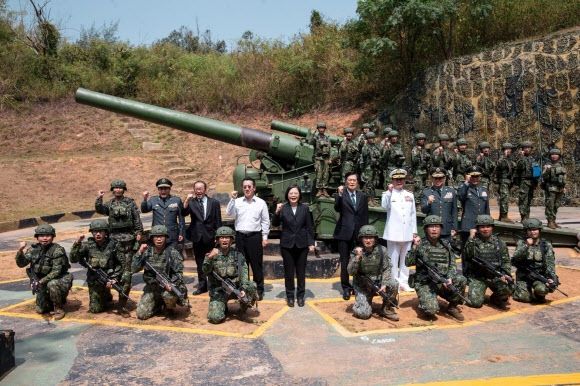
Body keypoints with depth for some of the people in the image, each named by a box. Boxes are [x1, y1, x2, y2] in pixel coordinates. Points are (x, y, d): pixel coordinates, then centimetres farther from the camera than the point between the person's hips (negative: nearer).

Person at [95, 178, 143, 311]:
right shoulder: (109, 204, 11)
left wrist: (139, 232, -2)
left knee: (127, 265, -2)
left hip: (128, 237, -2)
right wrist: (99, 198, -20)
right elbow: (99, 210, -7)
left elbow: (137, 218, 3)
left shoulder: (130, 202, 5)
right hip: (114, 237, 2)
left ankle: (124, 295, 5)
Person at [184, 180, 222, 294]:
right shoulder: (191, 202, 3)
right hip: (197, 237, 2)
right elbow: (184, 213, -14)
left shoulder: (214, 202, 0)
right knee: (200, 263, 11)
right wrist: (187, 200, -25)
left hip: (210, 237, -2)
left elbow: (218, 221, 1)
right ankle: (202, 286, 21)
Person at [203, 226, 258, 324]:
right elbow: (205, 271, -15)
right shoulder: (212, 255, -1)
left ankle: (244, 306, 3)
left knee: (252, 286, -26)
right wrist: (210, 258, -34)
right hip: (218, 291, -1)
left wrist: (243, 289, -23)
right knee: (216, 318, -21)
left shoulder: (237, 255, 2)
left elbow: (243, 273, -7)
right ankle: (222, 306, 15)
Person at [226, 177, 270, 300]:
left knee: (257, 263, 3)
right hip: (240, 236, 2)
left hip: (255, 236, -2)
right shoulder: (237, 201, 5)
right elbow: (229, 214, -8)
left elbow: (265, 221, 3)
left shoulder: (261, 203, 2)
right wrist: (232, 199, -16)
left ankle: (259, 290, 13)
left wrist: (265, 237, -1)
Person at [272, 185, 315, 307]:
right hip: (287, 244, -1)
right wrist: (277, 212, -24)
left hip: (302, 244, 1)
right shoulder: (283, 208, -4)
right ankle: (290, 296, 20)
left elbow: (309, 227, 2)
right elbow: (275, 224, -8)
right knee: (289, 272, 8)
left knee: (301, 272, 9)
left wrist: (311, 242, -1)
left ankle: (300, 296, 22)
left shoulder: (304, 208, -1)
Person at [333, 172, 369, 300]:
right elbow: (337, 209, -17)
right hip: (344, 232, -2)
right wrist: (339, 195, -30)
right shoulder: (340, 194, -1)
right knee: (345, 262, 4)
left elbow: (365, 215, 10)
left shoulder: (362, 196, 8)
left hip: (358, 233, 2)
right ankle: (346, 288, 14)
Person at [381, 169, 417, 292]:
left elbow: (413, 214, 15)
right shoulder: (388, 194, 0)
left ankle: (403, 282, 19)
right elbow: (384, 206, -21)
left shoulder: (410, 195, 13)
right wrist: (389, 191, -31)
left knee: (405, 260, 9)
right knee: (393, 260, -1)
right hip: (394, 233, -4)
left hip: (407, 233, 4)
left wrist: (414, 231, 12)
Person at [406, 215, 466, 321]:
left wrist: (449, 278, -16)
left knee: (461, 280, -23)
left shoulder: (446, 245, 7)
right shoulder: (420, 244, -4)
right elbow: (408, 263, -12)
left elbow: (452, 265, 3)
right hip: (424, 283, -4)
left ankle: (452, 307, 0)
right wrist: (415, 247, -22)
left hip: (443, 282, 4)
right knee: (432, 309, -28)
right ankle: (424, 307, 10)